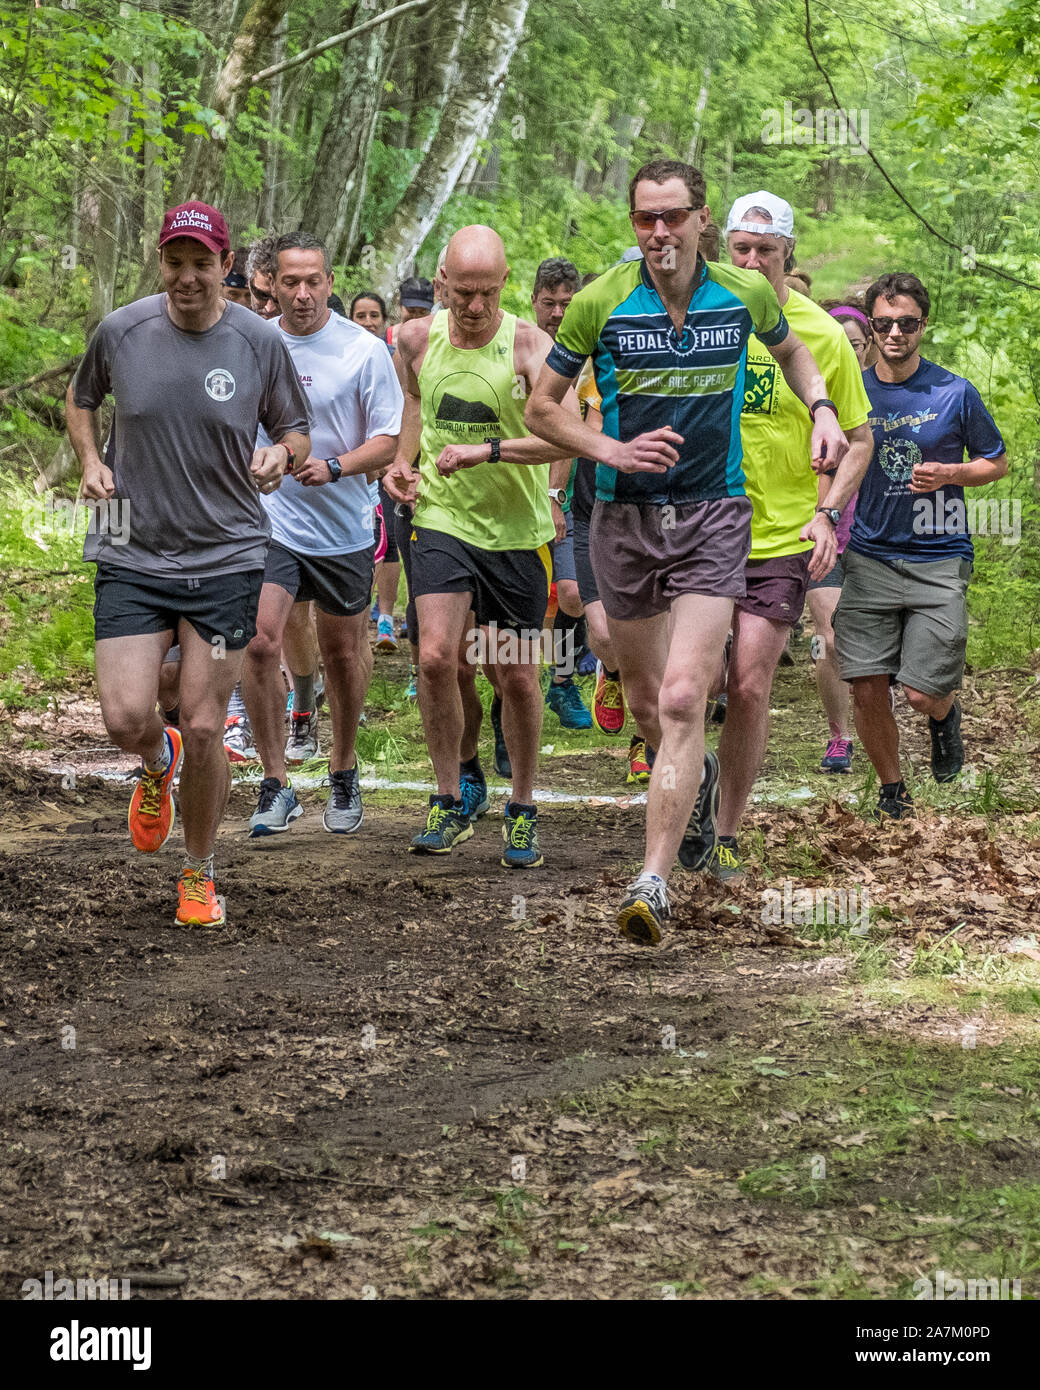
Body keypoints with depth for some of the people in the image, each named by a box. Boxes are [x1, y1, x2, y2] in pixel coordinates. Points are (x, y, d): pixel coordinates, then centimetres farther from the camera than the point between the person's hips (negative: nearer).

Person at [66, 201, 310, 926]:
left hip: (226, 558, -1)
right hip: (132, 556, 1)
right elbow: (81, 398, 17)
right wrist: (90, 461, 0)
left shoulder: (259, 342, -4)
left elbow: (295, 430, 9)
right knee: (126, 720, -11)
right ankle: (157, 766, 29)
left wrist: (281, 455, -14)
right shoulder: (121, 330, -3)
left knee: (203, 733, -1)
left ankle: (199, 873, 22)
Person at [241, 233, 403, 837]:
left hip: (344, 527, -1)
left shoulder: (365, 350, -6)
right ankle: (276, 786, -7)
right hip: (269, 520, 1)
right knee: (260, 641, -15)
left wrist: (333, 467, -21)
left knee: (343, 653, 11)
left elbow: (390, 441, -7)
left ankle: (344, 772, 32)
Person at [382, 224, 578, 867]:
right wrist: (404, 460, 6)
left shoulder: (530, 345, -14)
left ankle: (523, 809, 24)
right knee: (436, 656, -15)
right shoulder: (416, 340, -1)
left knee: (518, 676, 5)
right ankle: (456, 792, 5)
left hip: (518, 530, -2)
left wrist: (487, 450, -32)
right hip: (442, 519, 2)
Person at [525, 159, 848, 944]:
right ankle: (697, 777, 48)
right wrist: (611, 450, -13)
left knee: (682, 700, -16)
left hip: (714, 516, -1)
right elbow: (542, 406, 2)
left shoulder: (745, 295, -1)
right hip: (625, 517, 1)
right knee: (645, 702, 13)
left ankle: (654, 882, -18)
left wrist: (822, 409, 5)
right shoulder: (600, 303, -6)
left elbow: (790, 350, 22)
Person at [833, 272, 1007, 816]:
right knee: (867, 689, -4)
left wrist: (949, 474, -11)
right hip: (869, 557, 2)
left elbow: (997, 462, 8)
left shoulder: (954, 393, -2)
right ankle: (891, 789, 18)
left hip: (939, 560, -2)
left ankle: (946, 714, 30)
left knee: (923, 695, -7)